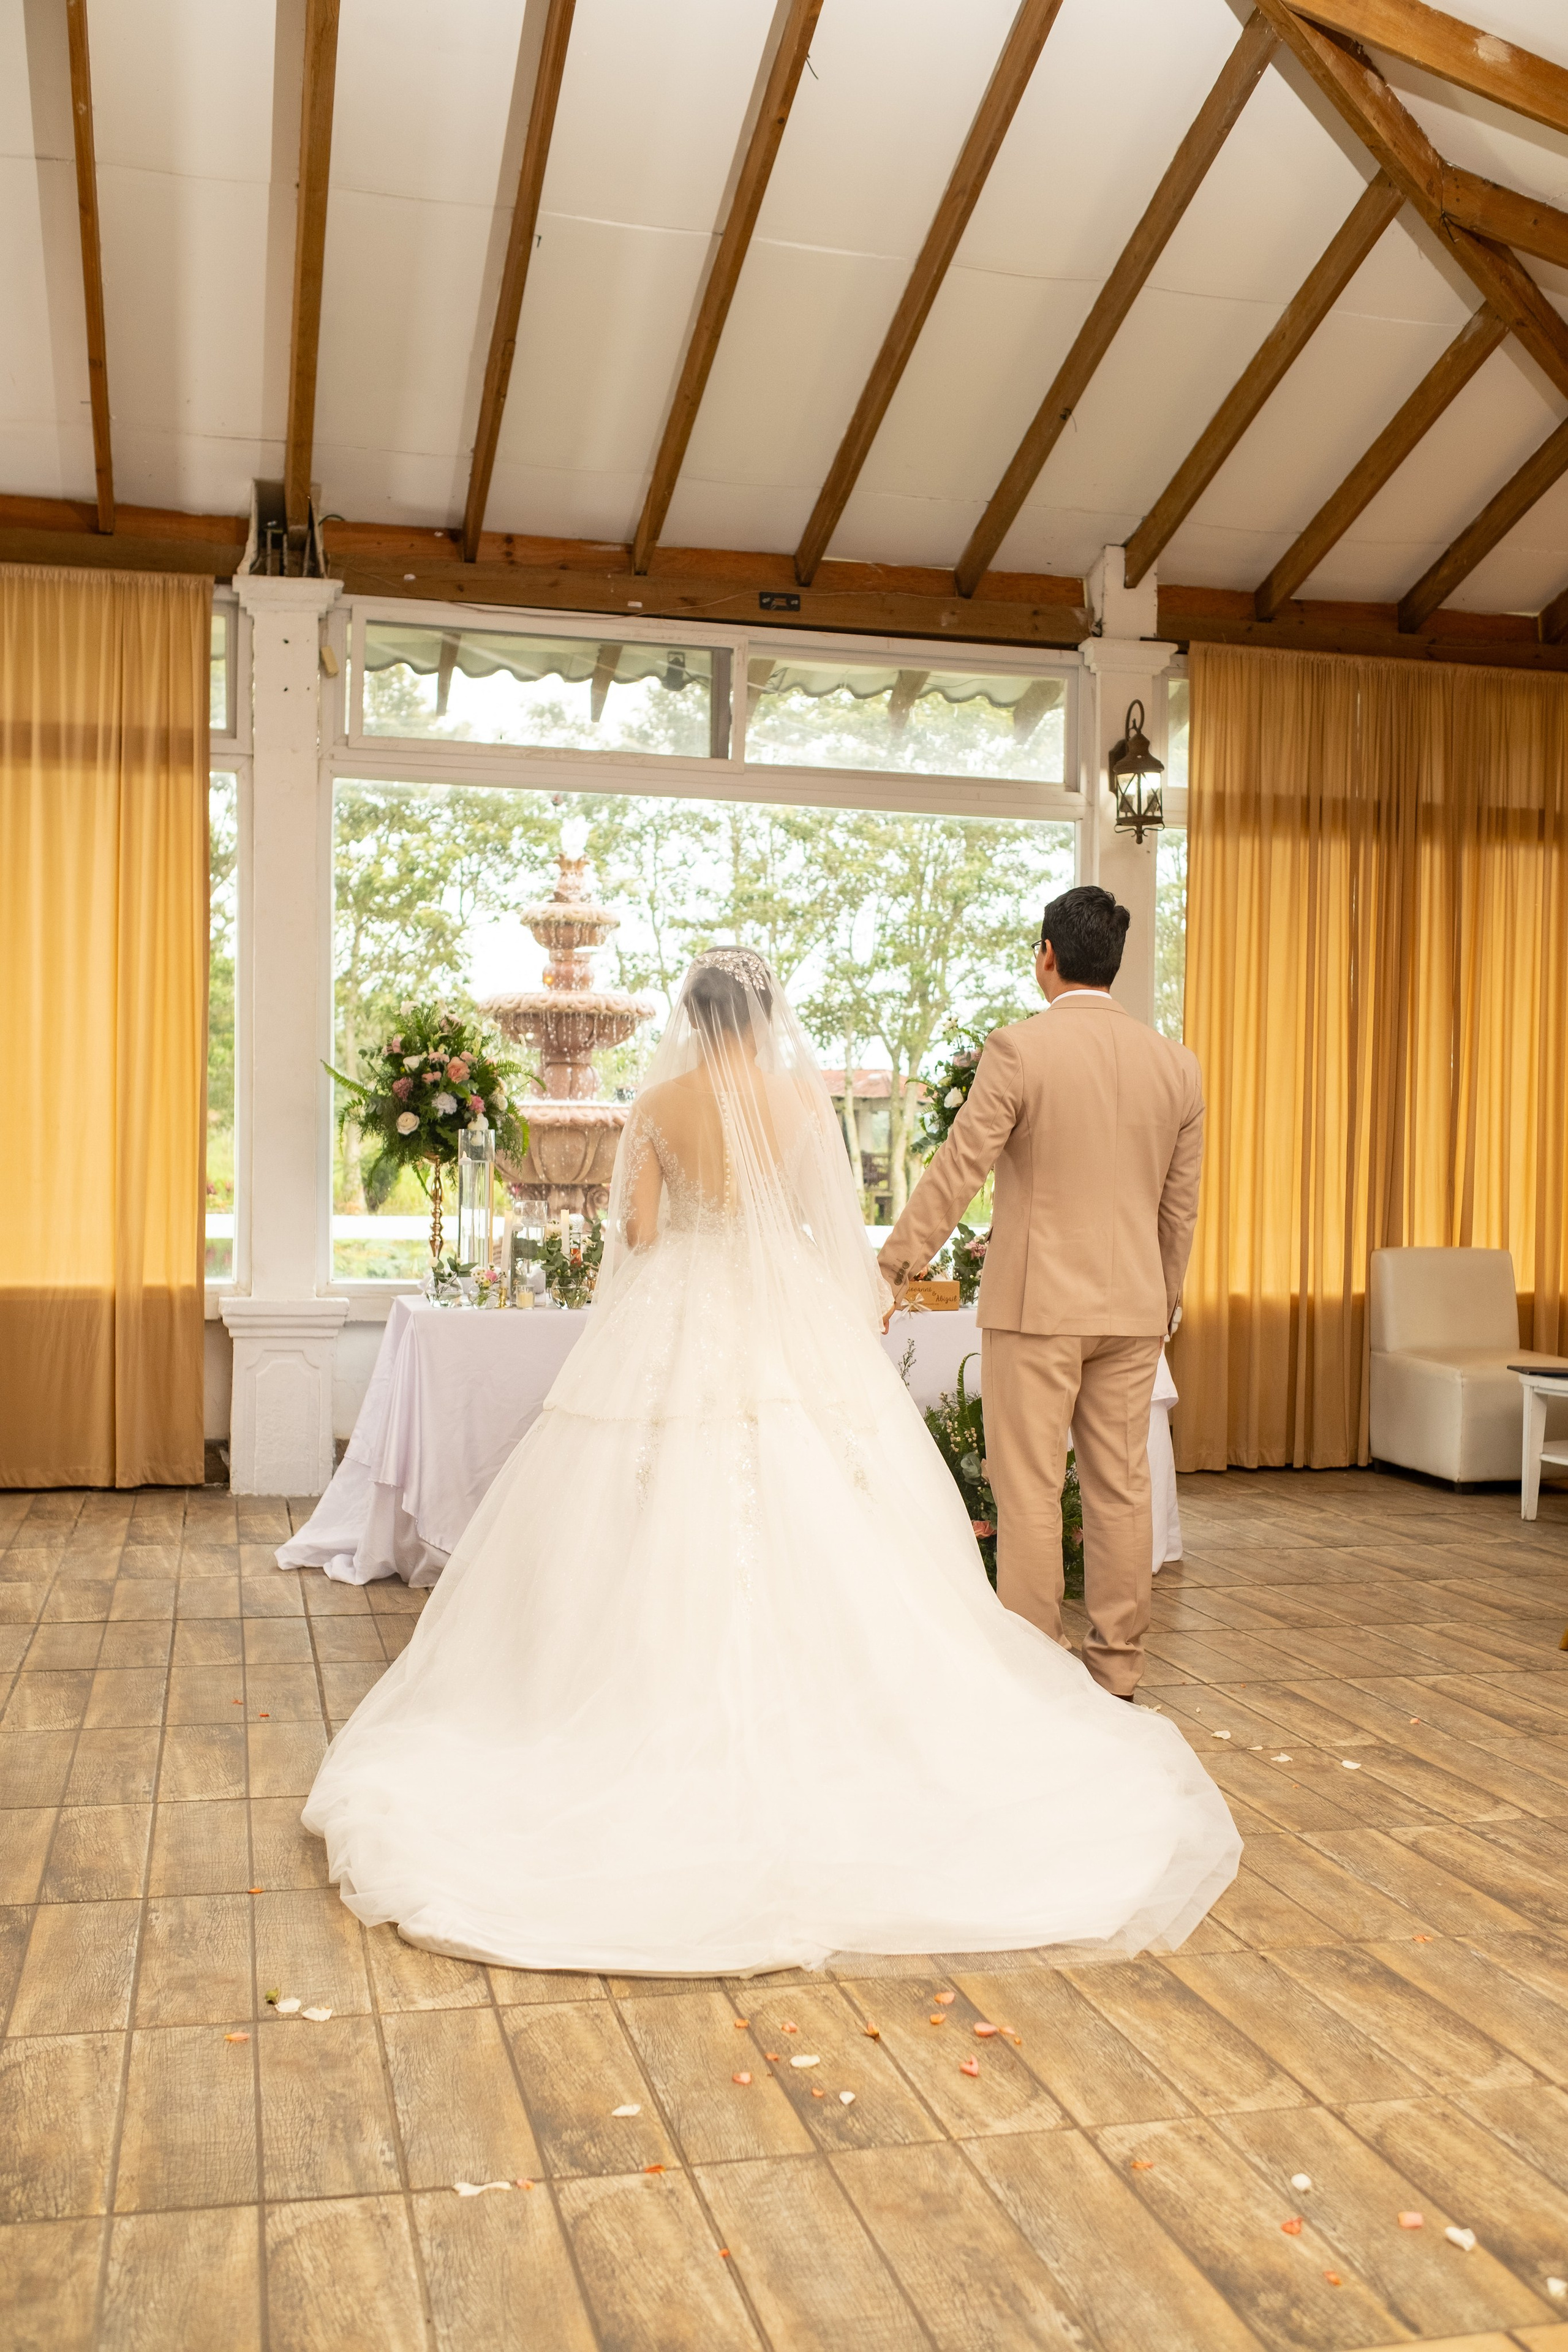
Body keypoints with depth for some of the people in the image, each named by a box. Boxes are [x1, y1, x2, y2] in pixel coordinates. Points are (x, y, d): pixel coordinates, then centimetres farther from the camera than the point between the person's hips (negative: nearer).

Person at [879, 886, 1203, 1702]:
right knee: (1121, 1488, 11)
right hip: (1131, 1305, 5)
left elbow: (955, 1173, -12)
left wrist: (887, 1271, -6)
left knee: (1029, 1492, 2)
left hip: (1035, 1303, -5)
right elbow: (1180, 1207, 10)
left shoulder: (1018, 1049, -10)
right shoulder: (1176, 1063, 5)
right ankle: (1117, 1666, 20)